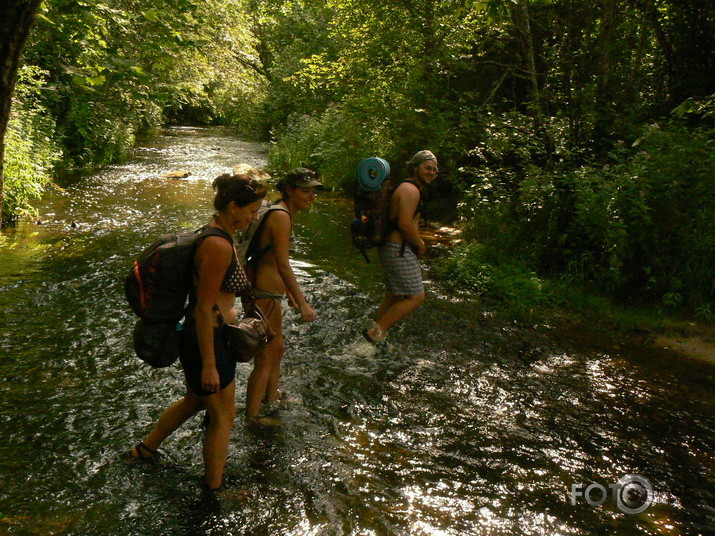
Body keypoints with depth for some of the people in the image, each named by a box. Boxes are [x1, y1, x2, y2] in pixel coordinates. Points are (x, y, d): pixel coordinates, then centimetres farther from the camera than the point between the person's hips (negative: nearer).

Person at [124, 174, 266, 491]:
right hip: (208, 342, -10)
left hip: (200, 335, 10)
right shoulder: (219, 246, -26)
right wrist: (209, 365, -21)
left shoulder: (216, 235, 5)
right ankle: (214, 489, 29)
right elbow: (204, 310, -25)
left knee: (195, 400, 30)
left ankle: (145, 449, 50)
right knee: (222, 417, 9)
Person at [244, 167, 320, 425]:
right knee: (265, 359, 2)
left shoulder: (281, 213, 12)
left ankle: (271, 398, 44)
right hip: (264, 296, -11)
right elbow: (283, 265, -23)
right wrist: (302, 303, -21)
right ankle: (252, 416, 17)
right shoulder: (281, 216, -19)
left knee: (277, 350, 25)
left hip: (270, 294, 11)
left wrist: (289, 294, 25)